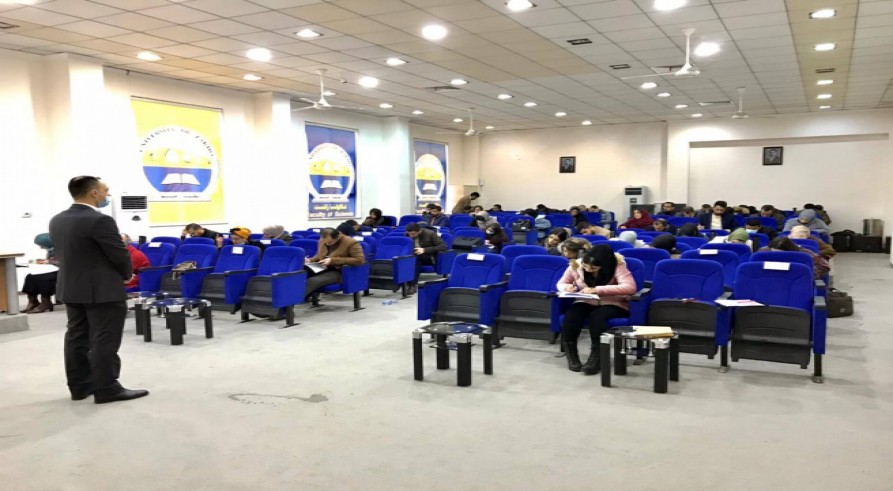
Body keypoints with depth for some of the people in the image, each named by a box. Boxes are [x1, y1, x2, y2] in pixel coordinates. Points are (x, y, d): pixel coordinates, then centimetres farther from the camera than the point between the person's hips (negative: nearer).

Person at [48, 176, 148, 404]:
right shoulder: (100, 221, -20)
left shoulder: (57, 220, 7)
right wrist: (126, 275, 3)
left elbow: (64, 252, 14)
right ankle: (106, 389, 1)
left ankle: (79, 386, 20)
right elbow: (120, 255, -16)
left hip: (70, 288, 9)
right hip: (102, 290, -9)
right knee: (104, 341, -3)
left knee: (77, 337, 13)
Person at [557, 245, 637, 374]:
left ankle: (596, 358, -23)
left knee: (597, 316, -36)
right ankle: (571, 356, -15)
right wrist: (567, 287, -20)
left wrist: (597, 289, -37)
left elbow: (630, 287, -34)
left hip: (613, 304, -3)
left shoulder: (617, 265, -19)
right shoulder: (576, 265, -7)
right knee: (571, 314, -30)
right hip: (587, 303, 3)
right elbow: (561, 283, 7)